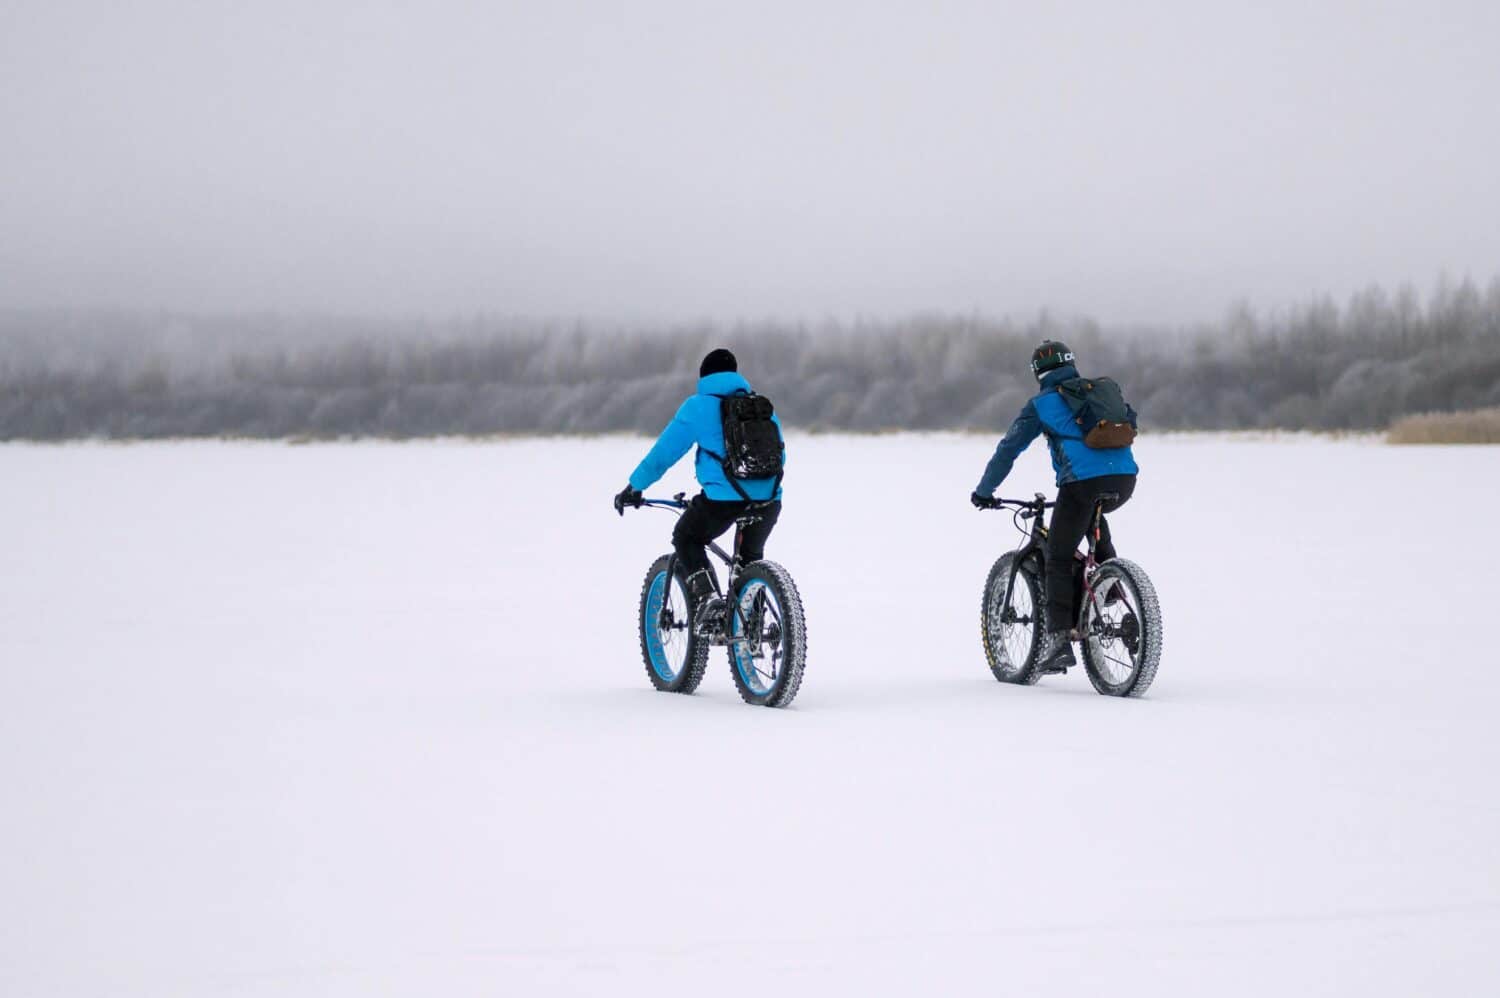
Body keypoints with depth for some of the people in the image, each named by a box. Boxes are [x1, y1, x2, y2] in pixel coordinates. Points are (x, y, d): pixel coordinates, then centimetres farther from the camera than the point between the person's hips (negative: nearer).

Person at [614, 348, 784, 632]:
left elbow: (664, 452, 7)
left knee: (686, 540, 21)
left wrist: (634, 487, 18)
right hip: (768, 499, 4)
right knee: (751, 555, 29)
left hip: (723, 499, -4)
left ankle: (707, 597, -1)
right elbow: (779, 455, 25)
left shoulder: (698, 407, 6)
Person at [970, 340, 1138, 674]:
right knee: (1094, 516, 38)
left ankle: (1059, 640, -5)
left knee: (1058, 561, 5)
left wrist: (984, 492, 22)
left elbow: (1008, 449, 11)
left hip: (1083, 481, -5)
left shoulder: (1041, 404, 11)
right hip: (1125, 479, 5)